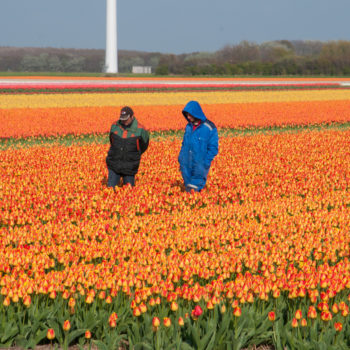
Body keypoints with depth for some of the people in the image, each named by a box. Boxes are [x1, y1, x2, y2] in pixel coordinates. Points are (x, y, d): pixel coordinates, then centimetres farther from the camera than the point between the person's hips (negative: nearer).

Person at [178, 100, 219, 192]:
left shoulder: (209, 128, -8)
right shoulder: (188, 127, 9)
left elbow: (213, 148, -7)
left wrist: (205, 163, -14)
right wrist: (181, 159, 12)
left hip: (199, 167, -5)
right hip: (187, 166, 5)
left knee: (195, 189, -6)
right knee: (188, 188, 9)